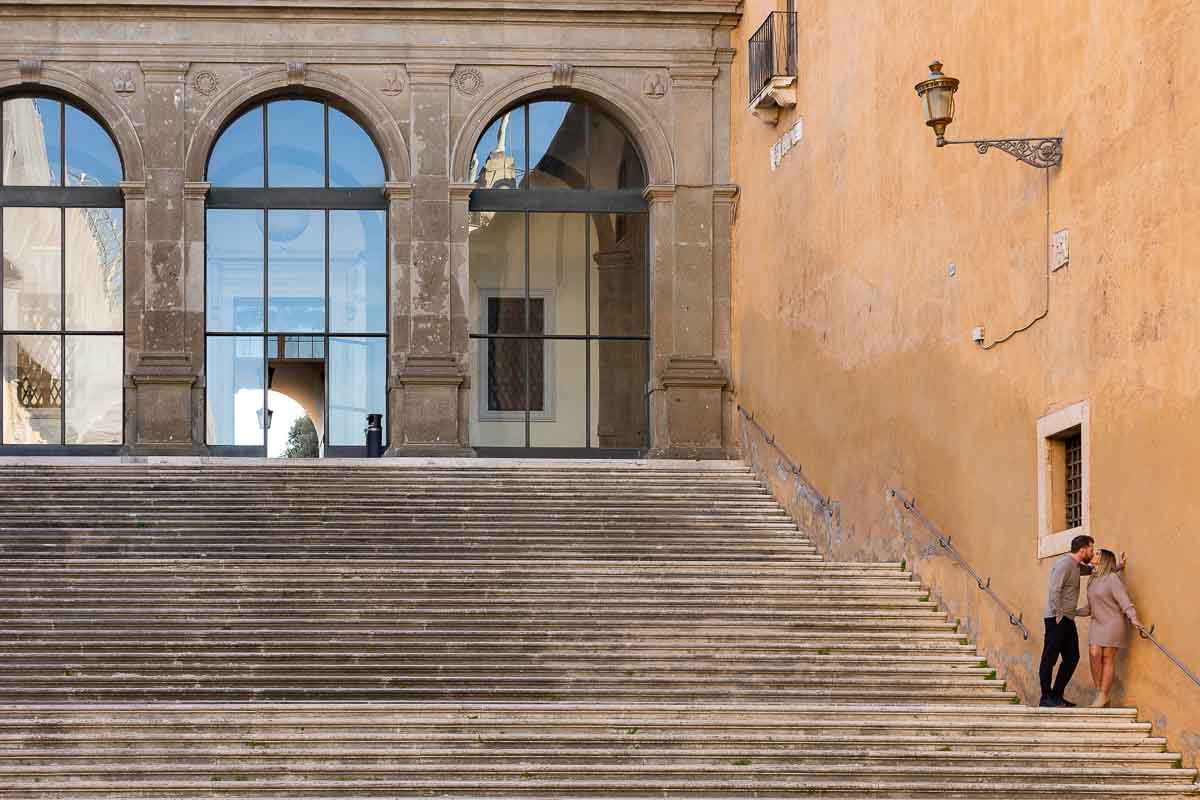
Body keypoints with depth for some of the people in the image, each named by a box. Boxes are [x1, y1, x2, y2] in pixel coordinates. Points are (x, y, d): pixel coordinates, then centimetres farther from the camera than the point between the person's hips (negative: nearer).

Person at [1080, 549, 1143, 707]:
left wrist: (1133, 618, -31)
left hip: (1112, 623, -7)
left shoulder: (1112, 578, -11)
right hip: (1097, 623, 7)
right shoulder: (1093, 581, 13)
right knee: (1094, 654, -8)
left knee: (1108, 659, -5)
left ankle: (1103, 697, -4)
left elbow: (1124, 600, -19)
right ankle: (1100, 693, -3)